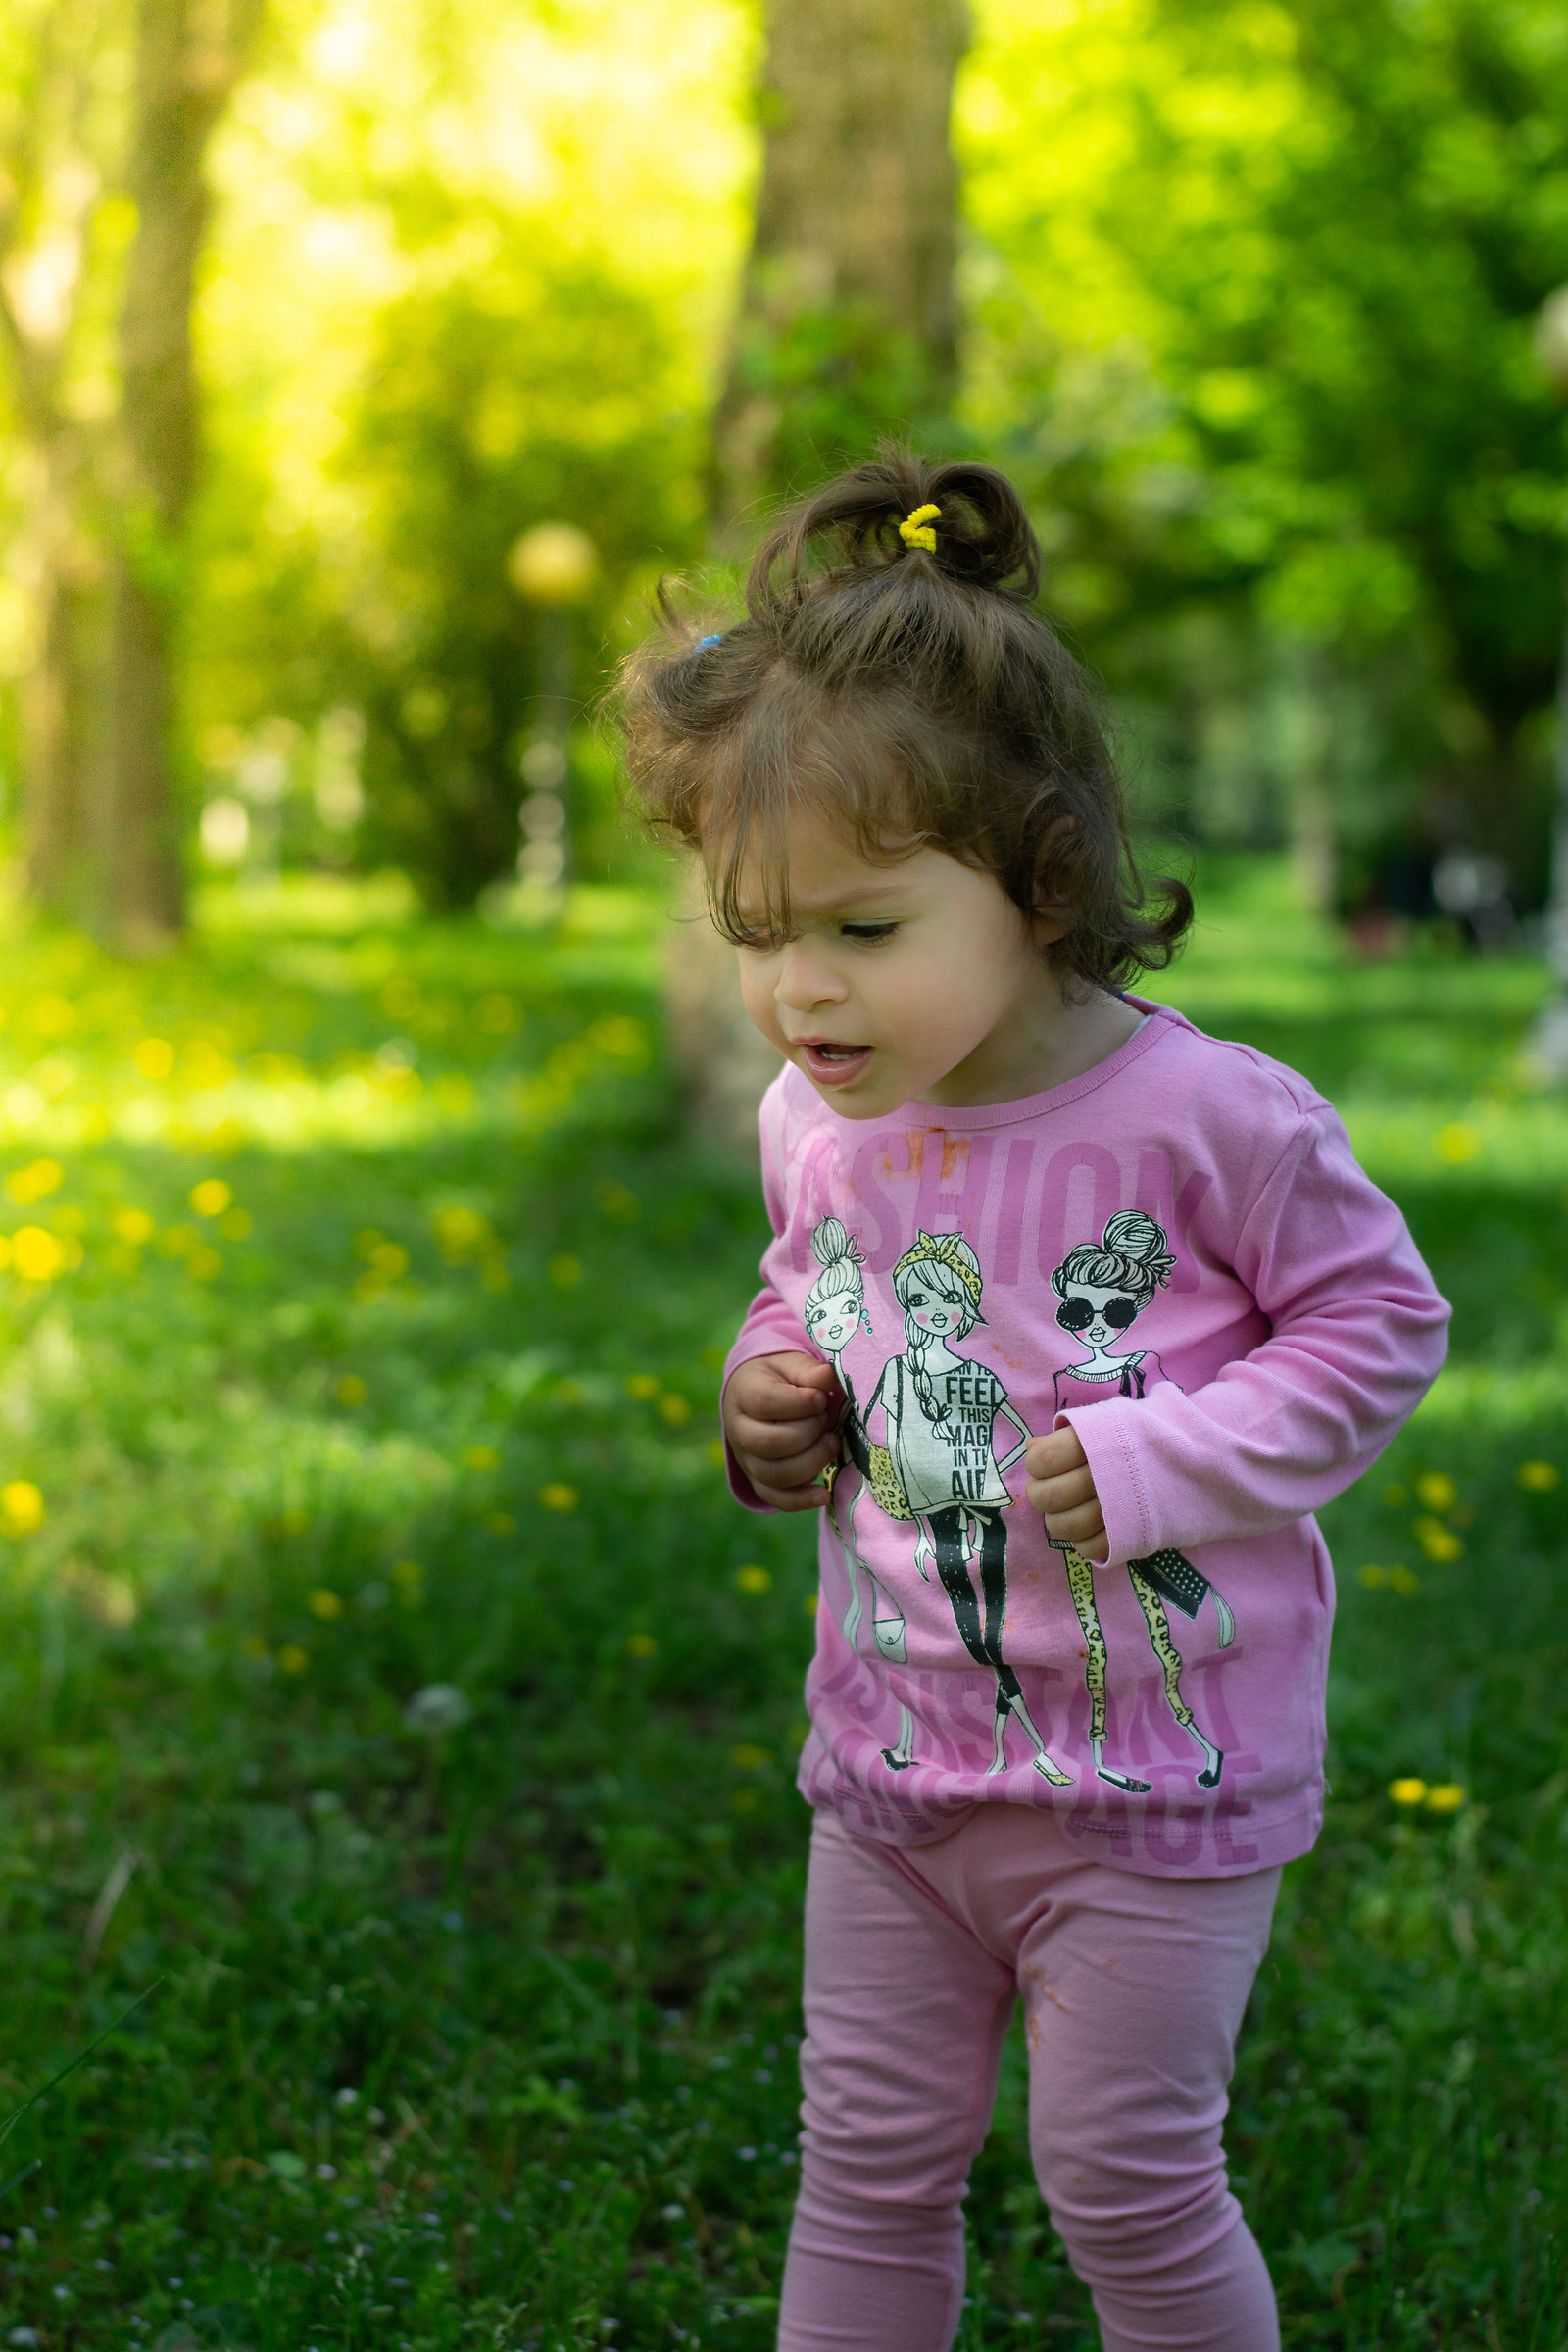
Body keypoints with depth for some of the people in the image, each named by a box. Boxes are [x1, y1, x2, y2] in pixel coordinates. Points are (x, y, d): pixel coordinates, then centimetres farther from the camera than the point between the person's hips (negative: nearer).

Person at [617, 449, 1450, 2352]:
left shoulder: (1206, 1119, -21)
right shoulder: (815, 1123, -3)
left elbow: (1380, 1321, -10)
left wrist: (1162, 1457, -21)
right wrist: (774, 1404, -5)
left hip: (1158, 1785, -5)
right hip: (892, 1755, 5)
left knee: (1124, 2174, 6)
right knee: (870, 2161, 16)